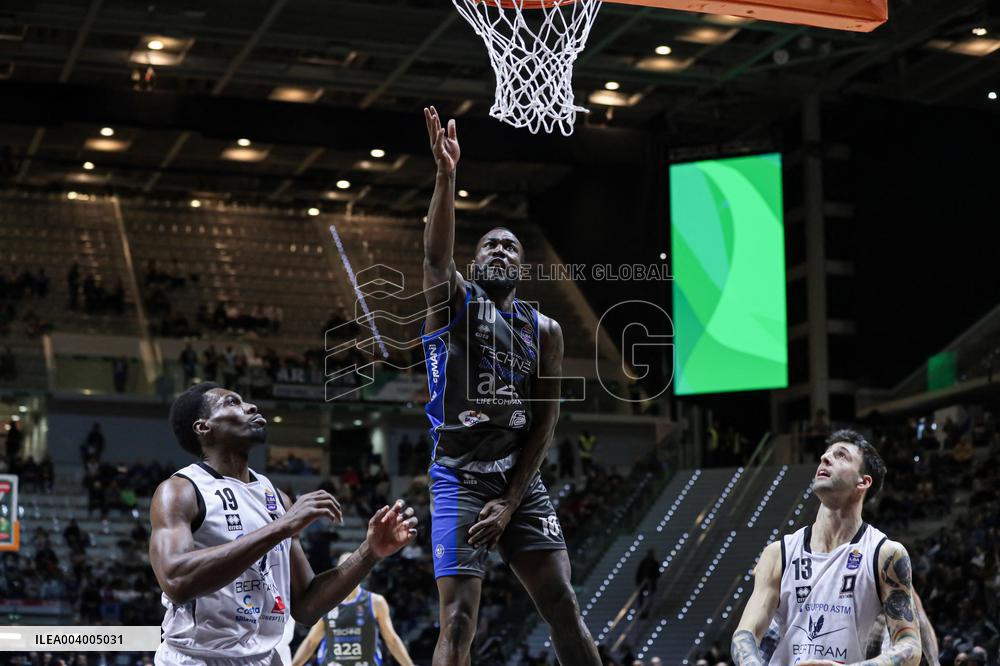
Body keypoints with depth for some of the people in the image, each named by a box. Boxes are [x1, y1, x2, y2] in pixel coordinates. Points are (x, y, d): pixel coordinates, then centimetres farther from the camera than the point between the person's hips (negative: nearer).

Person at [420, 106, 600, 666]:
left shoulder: (545, 330, 9)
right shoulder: (453, 300, 3)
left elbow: (545, 421, 5)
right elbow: (436, 254, -20)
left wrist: (511, 501, -6)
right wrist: (446, 176, -35)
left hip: (522, 482, 3)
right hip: (460, 480, -3)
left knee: (565, 610, -3)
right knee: (459, 621, -10)